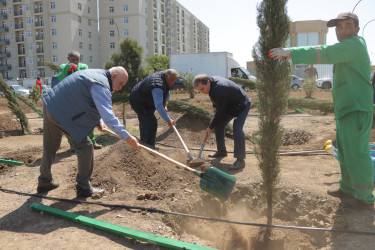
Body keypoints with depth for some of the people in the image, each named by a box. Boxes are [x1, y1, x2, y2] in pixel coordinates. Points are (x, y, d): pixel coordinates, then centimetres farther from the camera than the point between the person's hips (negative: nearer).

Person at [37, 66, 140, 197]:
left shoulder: (96, 74, 15)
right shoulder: (101, 85, -18)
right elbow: (108, 116, -27)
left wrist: (98, 121, 7)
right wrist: (127, 137, -25)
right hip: (63, 115, -10)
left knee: (49, 148, 20)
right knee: (85, 147, -1)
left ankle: (44, 183, 37)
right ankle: (84, 188, 8)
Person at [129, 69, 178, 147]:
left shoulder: (165, 78, -5)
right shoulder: (158, 86, -37)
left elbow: (167, 93, 10)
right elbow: (158, 106, -42)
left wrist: (165, 105, -5)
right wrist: (168, 120, -39)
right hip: (138, 102, -11)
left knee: (144, 121, 24)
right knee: (152, 123, -16)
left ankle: (143, 142, 43)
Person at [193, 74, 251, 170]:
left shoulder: (219, 90, -37)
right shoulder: (212, 80, -9)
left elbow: (220, 112, -29)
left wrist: (210, 127, -21)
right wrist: (215, 106, 14)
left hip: (242, 105, -10)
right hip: (229, 105, 10)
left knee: (237, 128, -27)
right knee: (218, 125, 7)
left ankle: (240, 159, -24)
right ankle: (222, 151, 22)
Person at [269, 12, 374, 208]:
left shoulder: (355, 44, -14)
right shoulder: (347, 48, 19)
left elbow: (325, 53, -25)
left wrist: (290, 52, -28)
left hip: (356, 110, -10)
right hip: (347, 109, 10)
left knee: (356, 153, -4)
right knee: (345, 151, 16)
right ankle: (347, 189, 28)